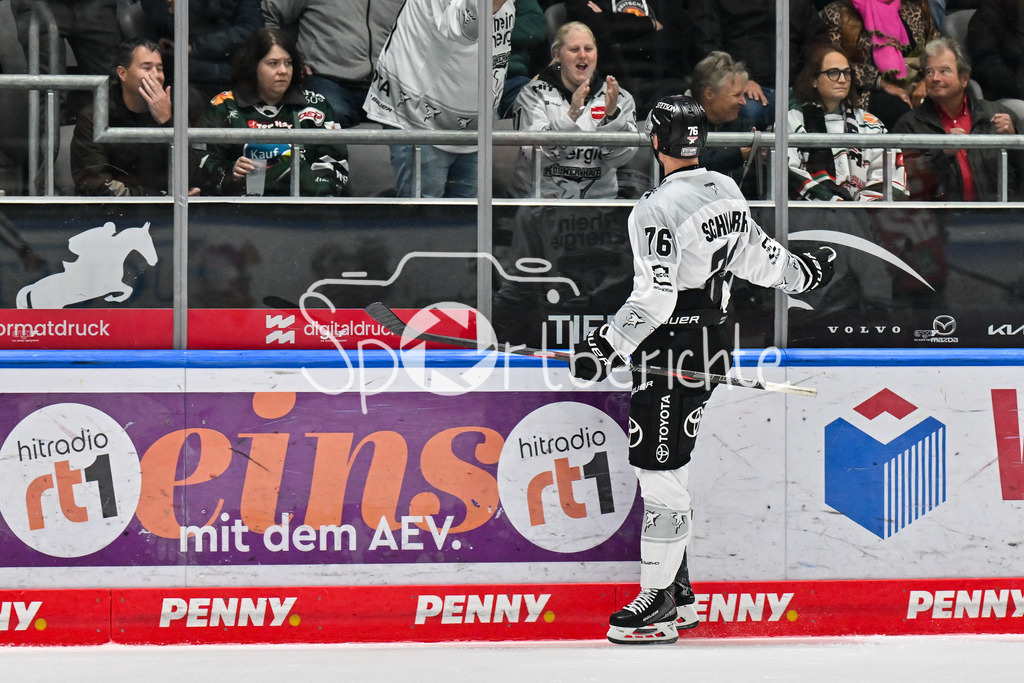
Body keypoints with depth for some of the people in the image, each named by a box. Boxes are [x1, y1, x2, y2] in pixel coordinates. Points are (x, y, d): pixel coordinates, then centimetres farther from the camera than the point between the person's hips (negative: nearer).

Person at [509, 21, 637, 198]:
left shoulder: (621, 98, 10)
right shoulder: (533, 95, 3)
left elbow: (618, 158, -2)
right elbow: (533, 154, -11)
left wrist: (612, 114, -17)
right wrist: (571, 116, -22)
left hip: (599, 197, 3)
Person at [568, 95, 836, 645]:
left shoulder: (657, 210, -20)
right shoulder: (726, 191, 6)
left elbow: (654, 298, -25)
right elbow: (756, 255, 18)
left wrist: (609, 346, -28)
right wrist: (801, 272, 37)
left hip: (672, 351, -9)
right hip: (710, 345, 9)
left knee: (658, 471, -6)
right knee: (668, 466, 17)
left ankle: (659, 606, -4)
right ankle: (677, 592, 21)